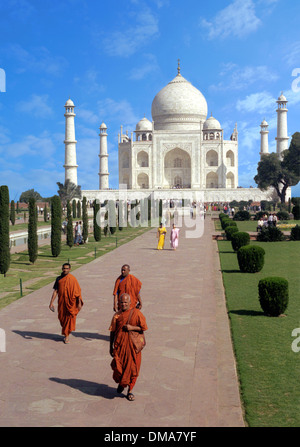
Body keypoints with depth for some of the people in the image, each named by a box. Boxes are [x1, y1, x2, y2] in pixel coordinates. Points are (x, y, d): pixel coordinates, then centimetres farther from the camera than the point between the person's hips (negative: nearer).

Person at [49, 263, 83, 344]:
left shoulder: (72, 279, -5)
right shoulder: (59, 279, 3)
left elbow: (78, 291, -6)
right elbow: (55, 291, 3)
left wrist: (79, 303, -12)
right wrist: (51, 303, -3)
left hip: (70, 303, -3)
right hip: (61, 302, 3)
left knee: (69, 318, -3)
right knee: (62, 318, 11)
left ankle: (66, 336, 8)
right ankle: (66, 333, 36)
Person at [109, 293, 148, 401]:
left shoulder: (136, 313, -4)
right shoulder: (117, 315, 3)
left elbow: (144, 327, -1)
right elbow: (112, 332, 8)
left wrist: (132, 327, -16)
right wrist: (111, 347, 8)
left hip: (133, 345, -1)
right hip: (119, 344, 1)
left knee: (132, 368, 3)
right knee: (118, 366, -3)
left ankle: (130, 390, 21)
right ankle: (120, 383, 30)